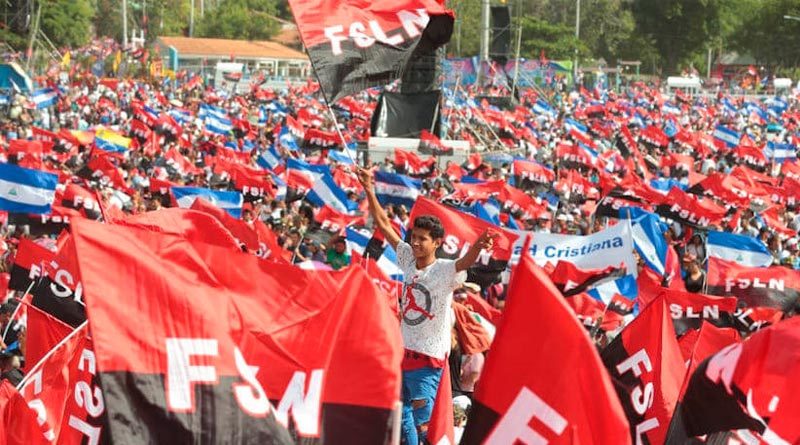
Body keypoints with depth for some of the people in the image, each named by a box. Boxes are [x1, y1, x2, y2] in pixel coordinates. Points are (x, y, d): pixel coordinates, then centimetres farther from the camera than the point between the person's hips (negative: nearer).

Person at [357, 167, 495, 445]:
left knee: (422, 423, -11)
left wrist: (477, 247, -56)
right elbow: (384, 225, 7)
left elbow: (465, 262, -34)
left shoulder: (445, 270, -13)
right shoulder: (408, 260, 4)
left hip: (429, 358, -7)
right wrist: (369, 190, 4)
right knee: (401, 417, 16)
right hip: (403, 351, 7)